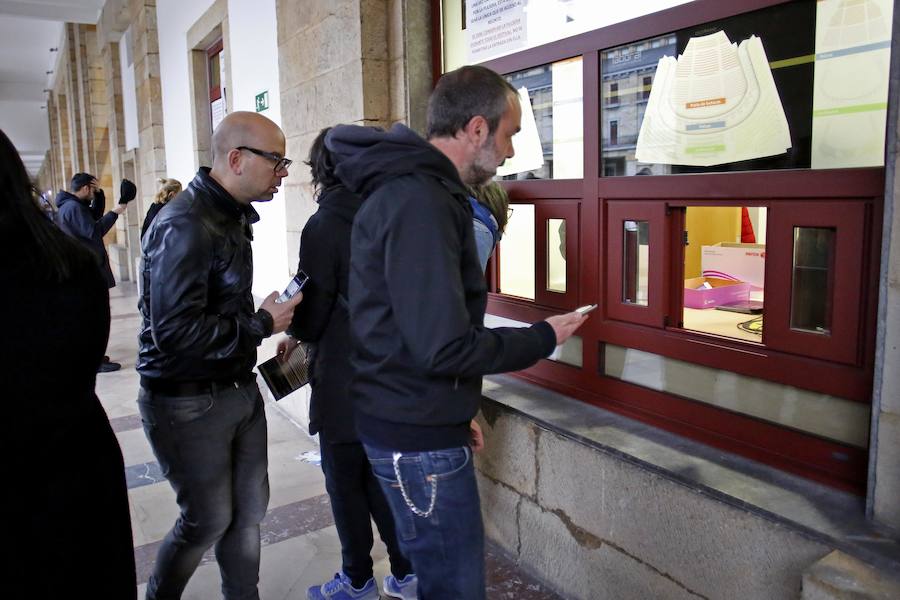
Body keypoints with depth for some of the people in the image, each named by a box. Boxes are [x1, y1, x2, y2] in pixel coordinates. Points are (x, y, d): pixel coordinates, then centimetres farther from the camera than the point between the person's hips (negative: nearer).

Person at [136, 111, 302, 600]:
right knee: (209, 520, 8)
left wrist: (272, 326, 5)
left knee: (249, 508, 16)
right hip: (188, 403, -8)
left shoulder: (232, 215, 8)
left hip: (239, 389, 8)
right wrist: (262, 325, -19)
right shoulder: (186, 226, -22)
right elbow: (174, 333, -27)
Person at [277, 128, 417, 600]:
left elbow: (313, 314, -14)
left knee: (345, 479, 11)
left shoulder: (323, 227, -15)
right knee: (379, 475, 19)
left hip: (345, 380, -6)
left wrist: (293, 332, 10)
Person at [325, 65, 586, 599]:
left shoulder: (407, 188, 12)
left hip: (416, 420, 10)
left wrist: (455, 412, 19)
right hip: (418, 437, -10)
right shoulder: (421, 202, -22)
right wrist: (544, 338, -11)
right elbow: (445, 348, -26)